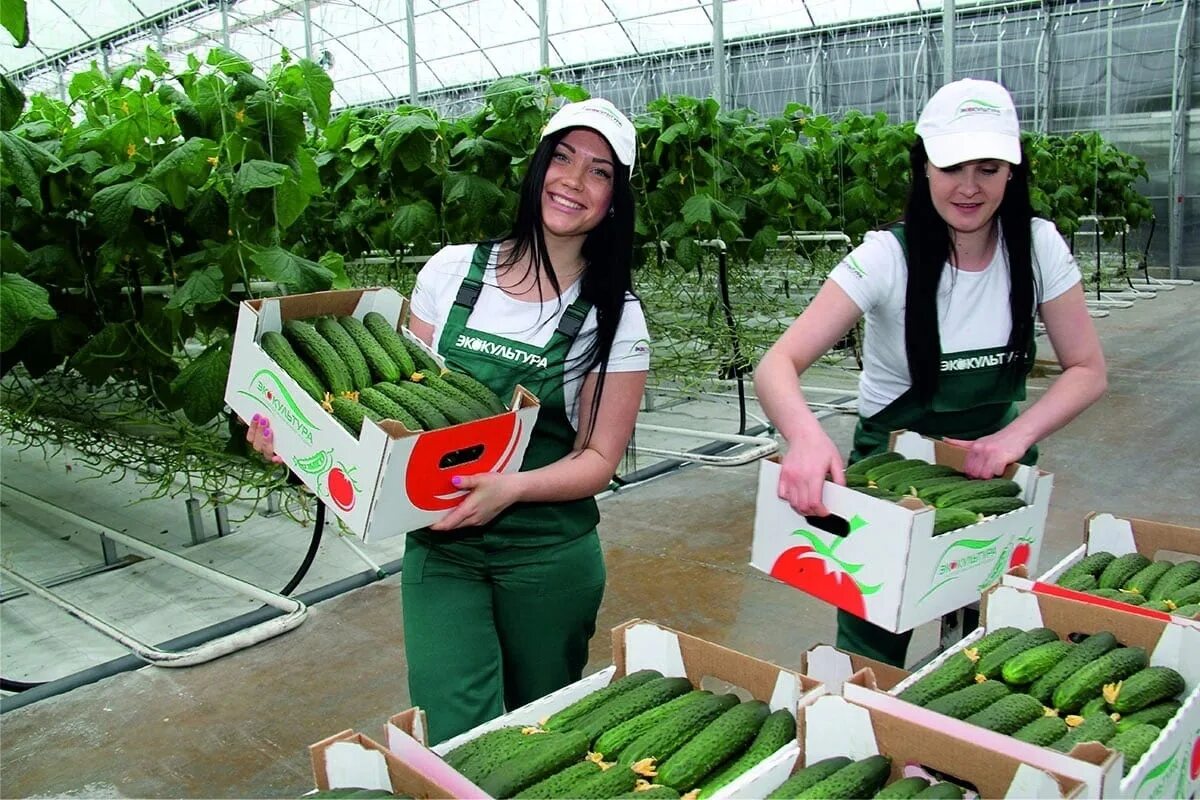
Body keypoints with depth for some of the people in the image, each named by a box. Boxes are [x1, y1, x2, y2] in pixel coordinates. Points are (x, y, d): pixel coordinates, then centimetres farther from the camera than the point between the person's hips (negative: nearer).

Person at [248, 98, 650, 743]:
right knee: (455, 737, -10)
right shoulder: (452, 271, -1)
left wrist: (511, 488, -24)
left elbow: (598, 458, -7)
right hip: (440, 547, 1)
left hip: (549, 558, 0)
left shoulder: (615, 316, -6)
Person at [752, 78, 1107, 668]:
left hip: (993, 466, 3)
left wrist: (1017, 434, -23)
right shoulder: (888, 257, -21)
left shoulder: (1039, 248, -10)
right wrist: (805, 434, -51)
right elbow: (777, 364, -29)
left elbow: (1087, 370, -5)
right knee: (870, 655, 3)